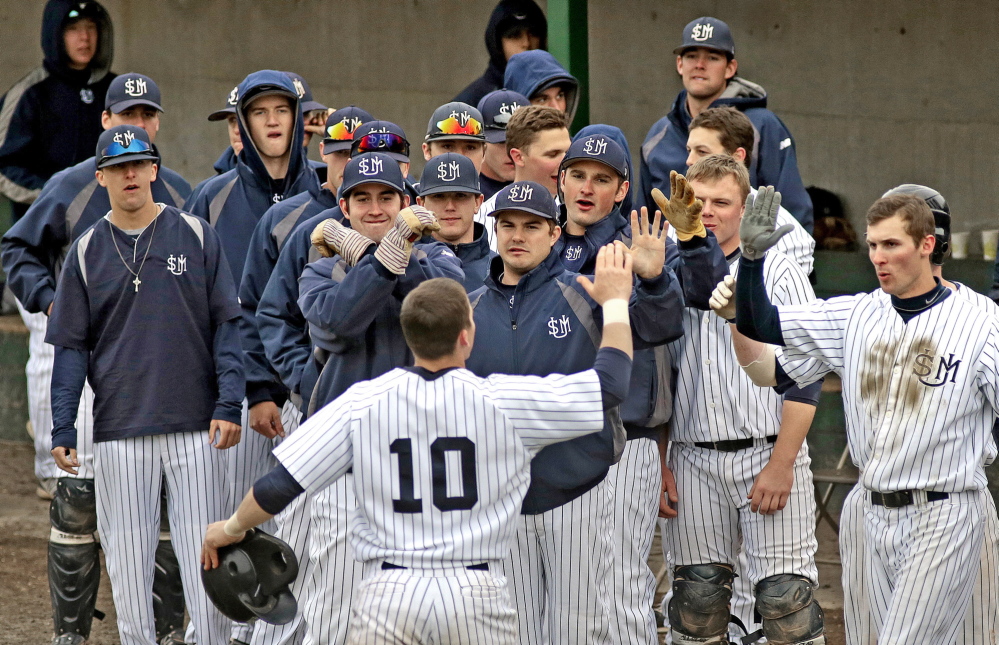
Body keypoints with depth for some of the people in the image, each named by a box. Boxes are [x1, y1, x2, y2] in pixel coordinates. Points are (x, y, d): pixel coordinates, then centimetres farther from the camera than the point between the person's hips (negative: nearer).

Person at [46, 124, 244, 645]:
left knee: (202, 550, -1)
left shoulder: (196, 236, 4)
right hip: (119, 429, 1)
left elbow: (226, 325, 3)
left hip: (195, 426, -1)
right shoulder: (87, 251, 8)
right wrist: (63, 431, -1)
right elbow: (71, 347, 8)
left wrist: (229, 404, -7)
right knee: (127, 555, 1)